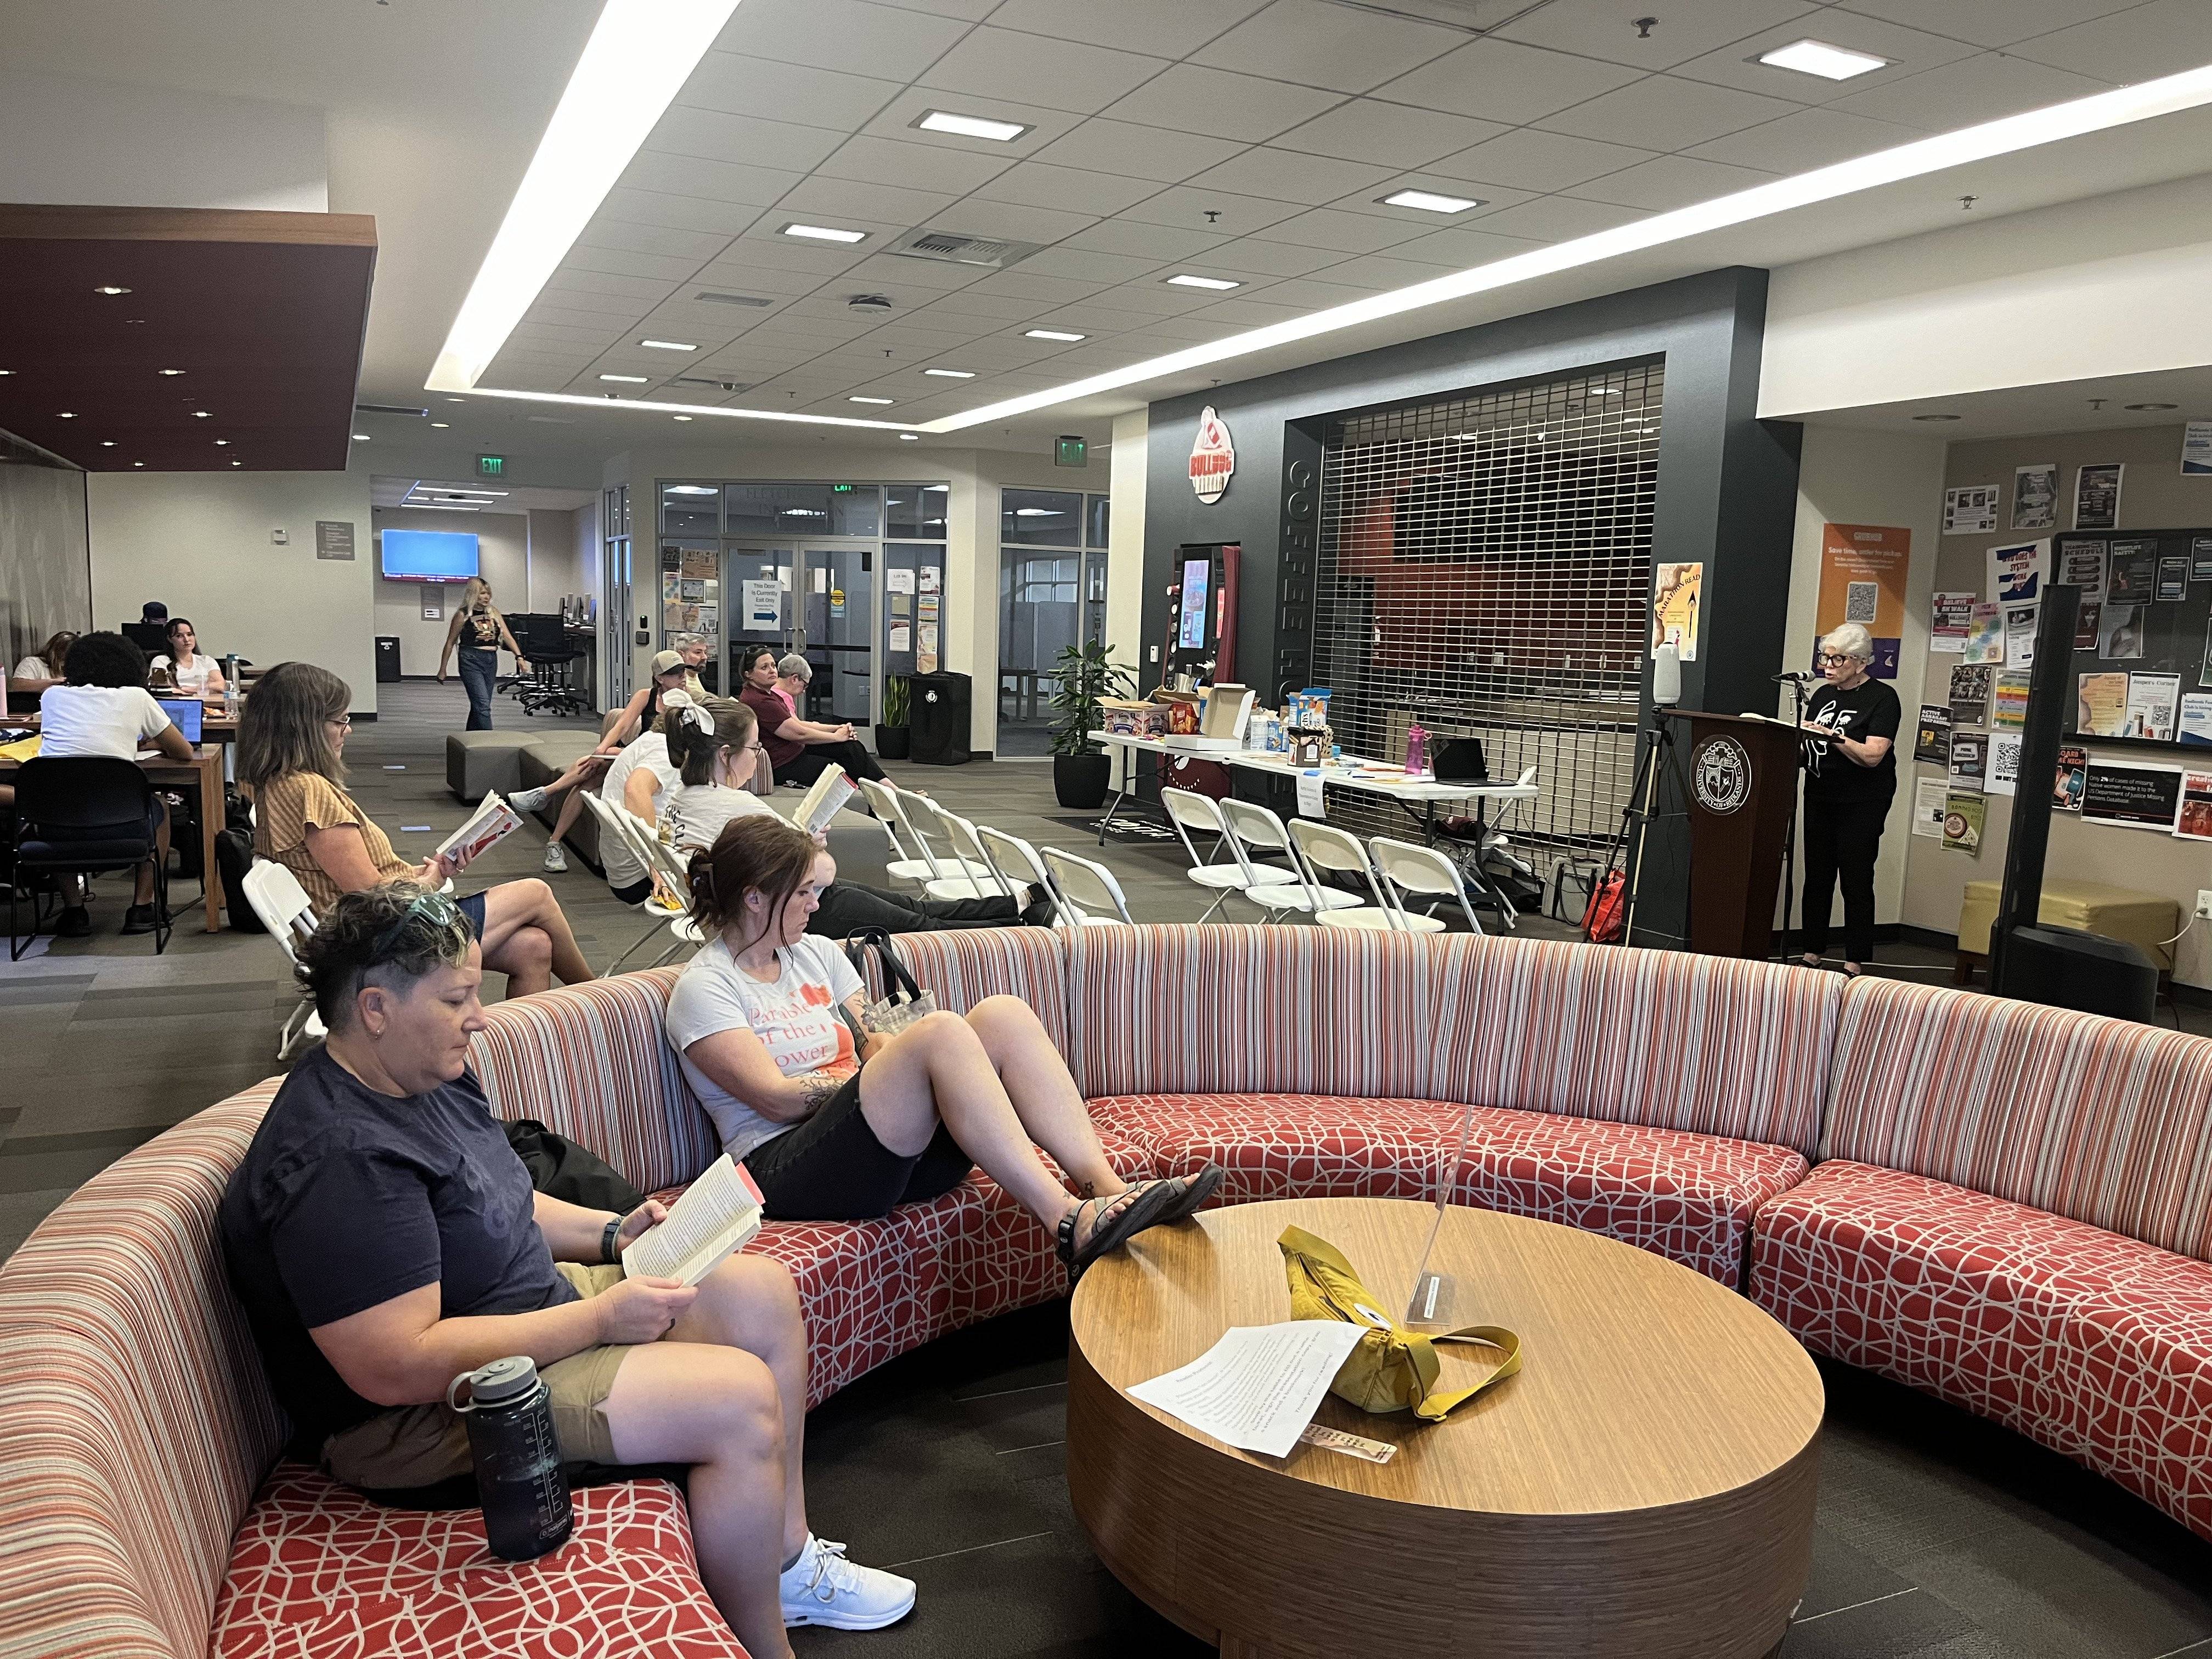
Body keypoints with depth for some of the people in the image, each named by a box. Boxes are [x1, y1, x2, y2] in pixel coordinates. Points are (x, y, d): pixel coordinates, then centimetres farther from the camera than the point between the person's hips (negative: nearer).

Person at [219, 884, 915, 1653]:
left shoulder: (431, 1075, 4)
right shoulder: (340, 1158, -28)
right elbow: (398, 1367, -31)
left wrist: (612, 1234, 4)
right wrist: (600, 1318, -25)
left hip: (528, 1307, 11)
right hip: (420, 1415, -10)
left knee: (763, 1293, 3)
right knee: (740, 1400, -21)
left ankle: (788, 1559, 16)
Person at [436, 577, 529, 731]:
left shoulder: (494, 612, 9)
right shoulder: (463, 615, -4)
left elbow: (507, 636, 4)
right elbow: (450, 643, 3)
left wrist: (519, 656, -11)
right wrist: (442, 670, 5)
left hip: (491, 660, 5)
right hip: (471, 661, -5)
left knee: (480, 705, 12)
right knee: (483, 705, -14)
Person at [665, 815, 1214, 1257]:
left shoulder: (817, 954, 21)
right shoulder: (704, 988, -2)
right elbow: (778, 1099, -13)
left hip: (897, 1150, 7)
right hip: (788, 1171, -7)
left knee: (1003, 1014, -17)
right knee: (941, 1030, -31)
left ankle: (1106, 1187, -28)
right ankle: (1067, 1219, -37)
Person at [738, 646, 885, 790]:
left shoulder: (767, 694, 12)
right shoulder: (757, 701, -22)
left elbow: (797, 723, 12)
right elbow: (799, 733, -20)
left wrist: (838, 728, 3)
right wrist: (836, 736, -8)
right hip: (785, 767, -9)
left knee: (852, 747, -1)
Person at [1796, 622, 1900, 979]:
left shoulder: (1882, 698, -7)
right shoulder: (1823, 695, 13)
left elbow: (1872, 755, -18)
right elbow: (1806, 745, 16)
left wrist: (1833, 737, -27)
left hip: (1862, 805, -6)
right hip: (1820, 799, 6)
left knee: (1856, 882, -3)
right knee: (1817, 878, 8)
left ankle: (1855, 963, 4)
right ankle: (1812, 953, 16)